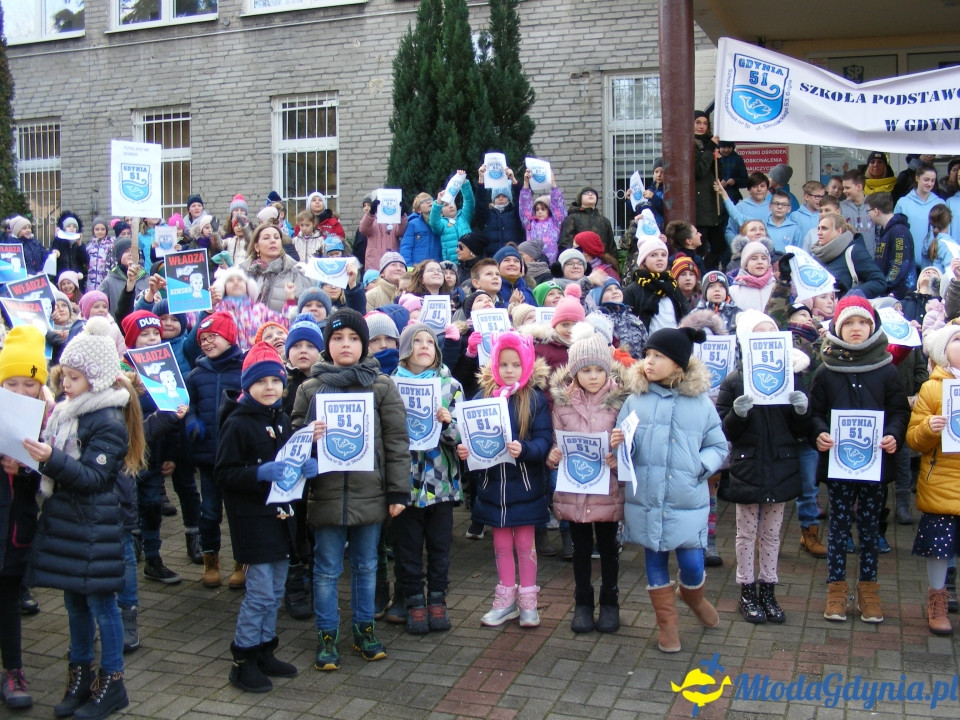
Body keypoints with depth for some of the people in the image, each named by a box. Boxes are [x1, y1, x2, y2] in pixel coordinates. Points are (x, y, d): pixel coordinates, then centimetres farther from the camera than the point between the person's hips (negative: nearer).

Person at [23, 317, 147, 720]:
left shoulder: (108, 422, -15)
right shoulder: (64, 412, 8)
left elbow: (93, 477, -20)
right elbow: (58, 466, 15)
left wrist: (52, 459, -30)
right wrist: (31, 459, -4)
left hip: (94, 524, -8)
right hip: (64, 519, 8)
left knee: (100, 601, 2)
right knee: (74, 600, 16)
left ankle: (112, 684, 14)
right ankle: (80, 677, 29)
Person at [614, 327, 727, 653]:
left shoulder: (700, 402, -1)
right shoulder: (635, 399, 0)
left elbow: (718, 446, 4)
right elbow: (624, 446, 1)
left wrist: (701, 466, -14)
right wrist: (617, 446, -21)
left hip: (688, 502, -1)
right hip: (645, 501, 1)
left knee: (692, 564, 2)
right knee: (655, 562, 12)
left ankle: (692, 596, 37)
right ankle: (667, 622, 31)